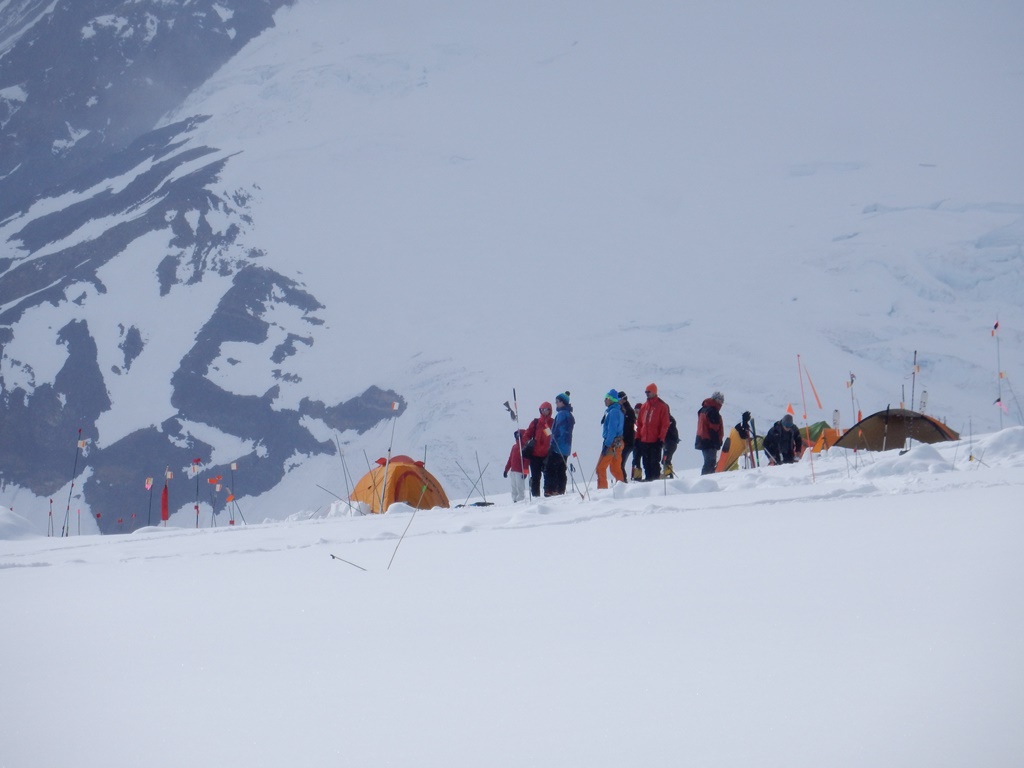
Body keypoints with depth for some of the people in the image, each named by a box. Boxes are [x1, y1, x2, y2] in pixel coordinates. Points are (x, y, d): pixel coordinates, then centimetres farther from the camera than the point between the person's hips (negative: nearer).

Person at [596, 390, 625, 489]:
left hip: (612, 443, -10)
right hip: (618, 443, 10)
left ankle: (602, 488, -10)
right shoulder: (619, 411, 15)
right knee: (615, 469, 14)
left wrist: (607, 444, -22)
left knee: (601, 467, -7)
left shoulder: (613, 412, -15)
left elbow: (612, 430, -22)